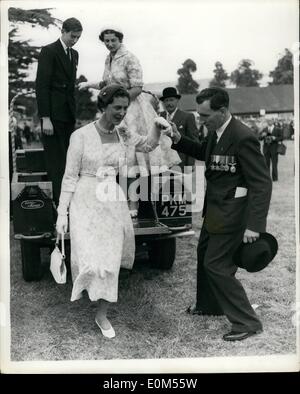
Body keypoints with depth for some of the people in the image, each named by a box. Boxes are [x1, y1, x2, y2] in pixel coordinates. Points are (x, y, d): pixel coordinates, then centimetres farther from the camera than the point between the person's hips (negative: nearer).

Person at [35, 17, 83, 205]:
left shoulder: (74, 54, 16)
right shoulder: (49, 51, -7)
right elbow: (41, 86, -12)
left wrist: (74, 112, 11)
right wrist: (45, 118, -18)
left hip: (69, 114, 7)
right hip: (53, 114, -7)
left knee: (67, 158, 7)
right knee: (56, 159, -4)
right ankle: (60, 202, 1)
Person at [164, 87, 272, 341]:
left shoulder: (243, 138, -24)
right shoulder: (215, 132, 2)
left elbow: (262, 183, -24)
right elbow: (204, 153, 24)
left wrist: (254, 225, -29)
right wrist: (179, 139, 8)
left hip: (231, 213, -10)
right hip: (215, 208, 10)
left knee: (217, 265, -5)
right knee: (204, 255, 23)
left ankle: (247, 322, 8)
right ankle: (209, 305, 44)